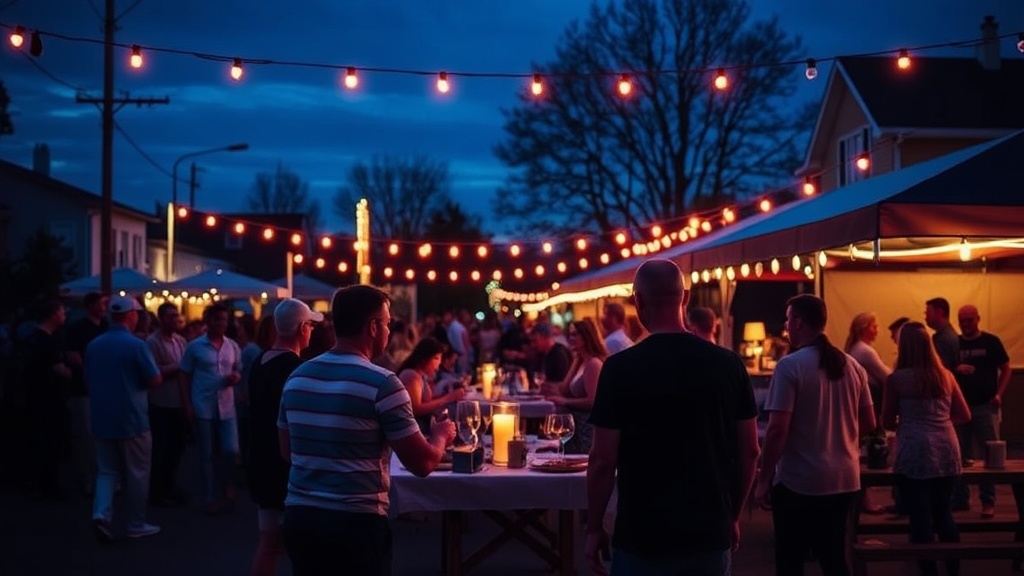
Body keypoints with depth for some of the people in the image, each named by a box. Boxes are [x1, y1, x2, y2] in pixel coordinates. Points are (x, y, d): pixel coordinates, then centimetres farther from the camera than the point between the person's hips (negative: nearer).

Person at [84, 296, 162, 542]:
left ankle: (101, 514, -9)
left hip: (102, 419, 5)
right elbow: (155, 380, -11)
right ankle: (136, 525, 14)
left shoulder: (93, 345, 4)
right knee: (136, 474, 7)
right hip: (132, 420, -5)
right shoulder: (136, 345, -14)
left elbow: (88, 381, 15)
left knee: (107, 471, 12)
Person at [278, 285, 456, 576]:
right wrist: (441, 435, 8)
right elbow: (422, 463, -12)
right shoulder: (382, 383, -14)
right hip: (357, 520, -5)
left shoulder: (297, 377, 5)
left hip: (300, 515, 6)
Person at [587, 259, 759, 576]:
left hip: (643, 537, -3)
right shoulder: (729, 364, -2)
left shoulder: (621, 367, -12)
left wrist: (594, 528, 1)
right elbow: (749, 451, 4)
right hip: (710, 534, 3)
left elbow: (603, 459, -10)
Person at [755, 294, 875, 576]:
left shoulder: (790, 365, -14)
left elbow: (778, 429, -18)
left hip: (799, 483, -6)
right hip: (844, 481, 6)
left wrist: (764, 479, -9)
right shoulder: (852, 366, 5)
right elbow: (869, 424, 12)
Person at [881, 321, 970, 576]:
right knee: (944, 514, 15)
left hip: (915, 453, -5)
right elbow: (964, 415, 15)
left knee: (921, 518, 2)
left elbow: (887, 422, 4)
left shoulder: (896, 379, -5)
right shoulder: (945, 376, 8)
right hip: (947, 452, 5)